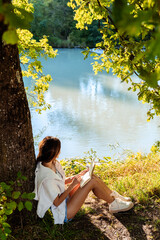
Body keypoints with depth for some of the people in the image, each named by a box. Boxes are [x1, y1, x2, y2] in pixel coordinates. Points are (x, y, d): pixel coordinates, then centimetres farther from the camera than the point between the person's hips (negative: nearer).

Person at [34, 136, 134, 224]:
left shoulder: (53, 163, -3)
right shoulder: (46, 177, -31)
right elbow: (57, 202, -23)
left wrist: (77, 176, -1)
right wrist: (72, 185, -20)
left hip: (65, 198, 9)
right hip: (63, 213, -9)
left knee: (91, 176, -3)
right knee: (92, 182, -17)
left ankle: (113, 195, 12)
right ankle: (113, 203, 3)